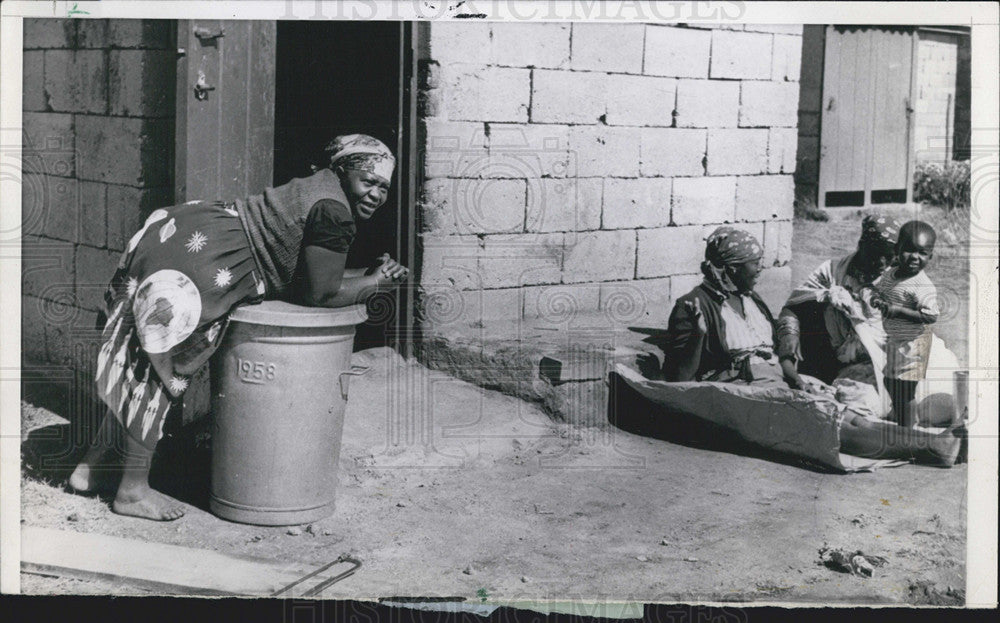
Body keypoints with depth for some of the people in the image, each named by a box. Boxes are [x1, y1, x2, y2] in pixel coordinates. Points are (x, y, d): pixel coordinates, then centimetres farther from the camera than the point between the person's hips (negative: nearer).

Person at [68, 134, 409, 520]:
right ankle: (132, 491, 4)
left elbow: (305, 274, 18)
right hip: (194, 264, -11)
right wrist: (375, 281, -1)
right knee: (163, 369, -4)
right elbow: (320, 293, -14)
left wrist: (375, 275, 13)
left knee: (144, 368, 16)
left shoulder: (320, 192, 15)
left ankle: (90, 466, 25)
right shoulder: (334, 212, -16)